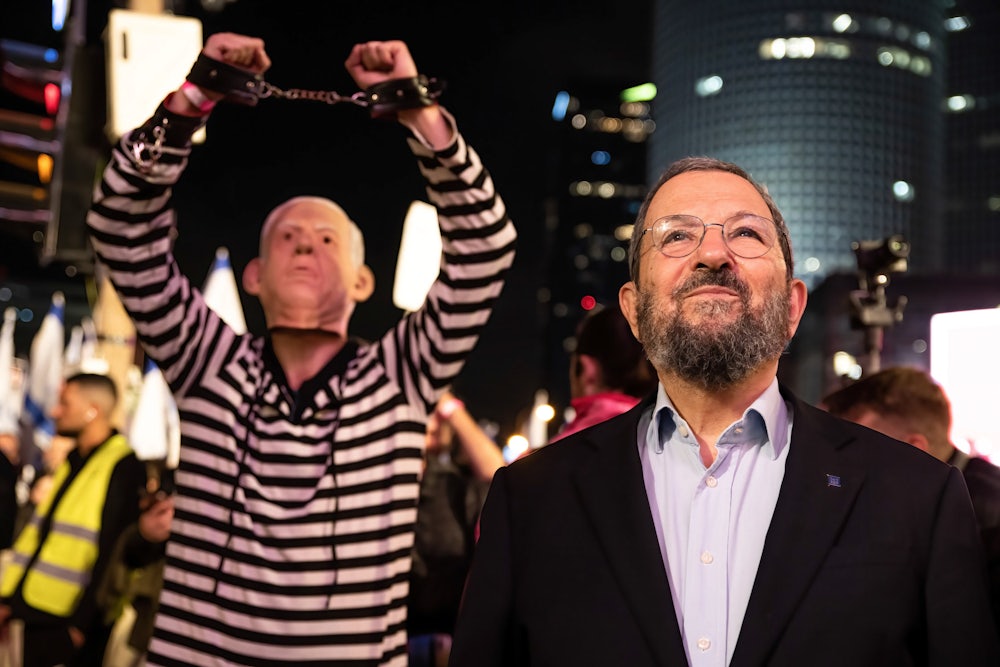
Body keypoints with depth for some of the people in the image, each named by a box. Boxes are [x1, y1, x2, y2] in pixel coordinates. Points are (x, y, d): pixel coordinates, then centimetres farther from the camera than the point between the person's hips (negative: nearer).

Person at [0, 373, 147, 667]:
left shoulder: (124, 468, -14)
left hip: (71, 623, -8)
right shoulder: (72, 462, 14)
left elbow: (113, 553, -18)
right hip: (36, 614, 8)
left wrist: (82, 623, -18)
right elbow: (37, 530, 18)